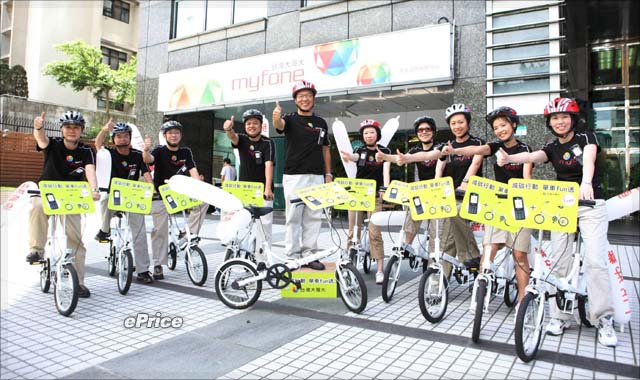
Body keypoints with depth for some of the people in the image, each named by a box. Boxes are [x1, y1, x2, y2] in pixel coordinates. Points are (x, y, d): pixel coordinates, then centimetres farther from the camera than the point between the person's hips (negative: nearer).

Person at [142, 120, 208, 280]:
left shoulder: (186, 152, 5)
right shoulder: (159, 151, -4)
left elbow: (193, 171, -6)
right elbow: (148, 159, -25)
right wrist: (146, 150, -49)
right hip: (160, 196, -3)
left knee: (203, 201, -21)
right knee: (160, 230, -3)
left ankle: (189, 233, -10)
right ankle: (158, 265, 8)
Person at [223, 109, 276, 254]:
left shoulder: (267, 143, -6)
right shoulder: (242, 139, 2)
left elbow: (269, 165, -19)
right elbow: (233, 137, -22)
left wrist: (268, 188, -32)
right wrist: (228, 129, -48)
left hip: (262, 191, -3)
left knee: (264, 223, -7)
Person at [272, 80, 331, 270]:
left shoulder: (321, 123, 14)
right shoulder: (290, 119, 2)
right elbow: (279, 125, -22)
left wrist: (328, 174, 9)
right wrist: (276, 117, -46)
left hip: (317, 176, 4)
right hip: (294, 176, -3)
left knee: (313, 217, 5)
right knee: (293, 217, -1)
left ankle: (309, 254, 14)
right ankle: (292, 256, 7)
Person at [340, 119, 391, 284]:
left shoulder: (384, 151, 3)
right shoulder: (359, 150, 5)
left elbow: (386, 171, -10)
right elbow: (354, 157, -18)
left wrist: (386, 189, -28)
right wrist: (347, 156, -43)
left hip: (375, 196, -2)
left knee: (375, 233, -6)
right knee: (353, 232, 3)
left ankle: (380, 270, -1)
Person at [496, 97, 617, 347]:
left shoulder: (586, 138, -1)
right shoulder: (552, 148, 7)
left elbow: (589, 160, -23)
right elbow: (532, 156, -16)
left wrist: (586, 182, -45)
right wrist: (509, 158, -38)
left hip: (591, 205, -3)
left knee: (595, 261, -13)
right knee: (559, 262, -1)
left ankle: (604, 319, -2)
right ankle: (560, 316, 7)